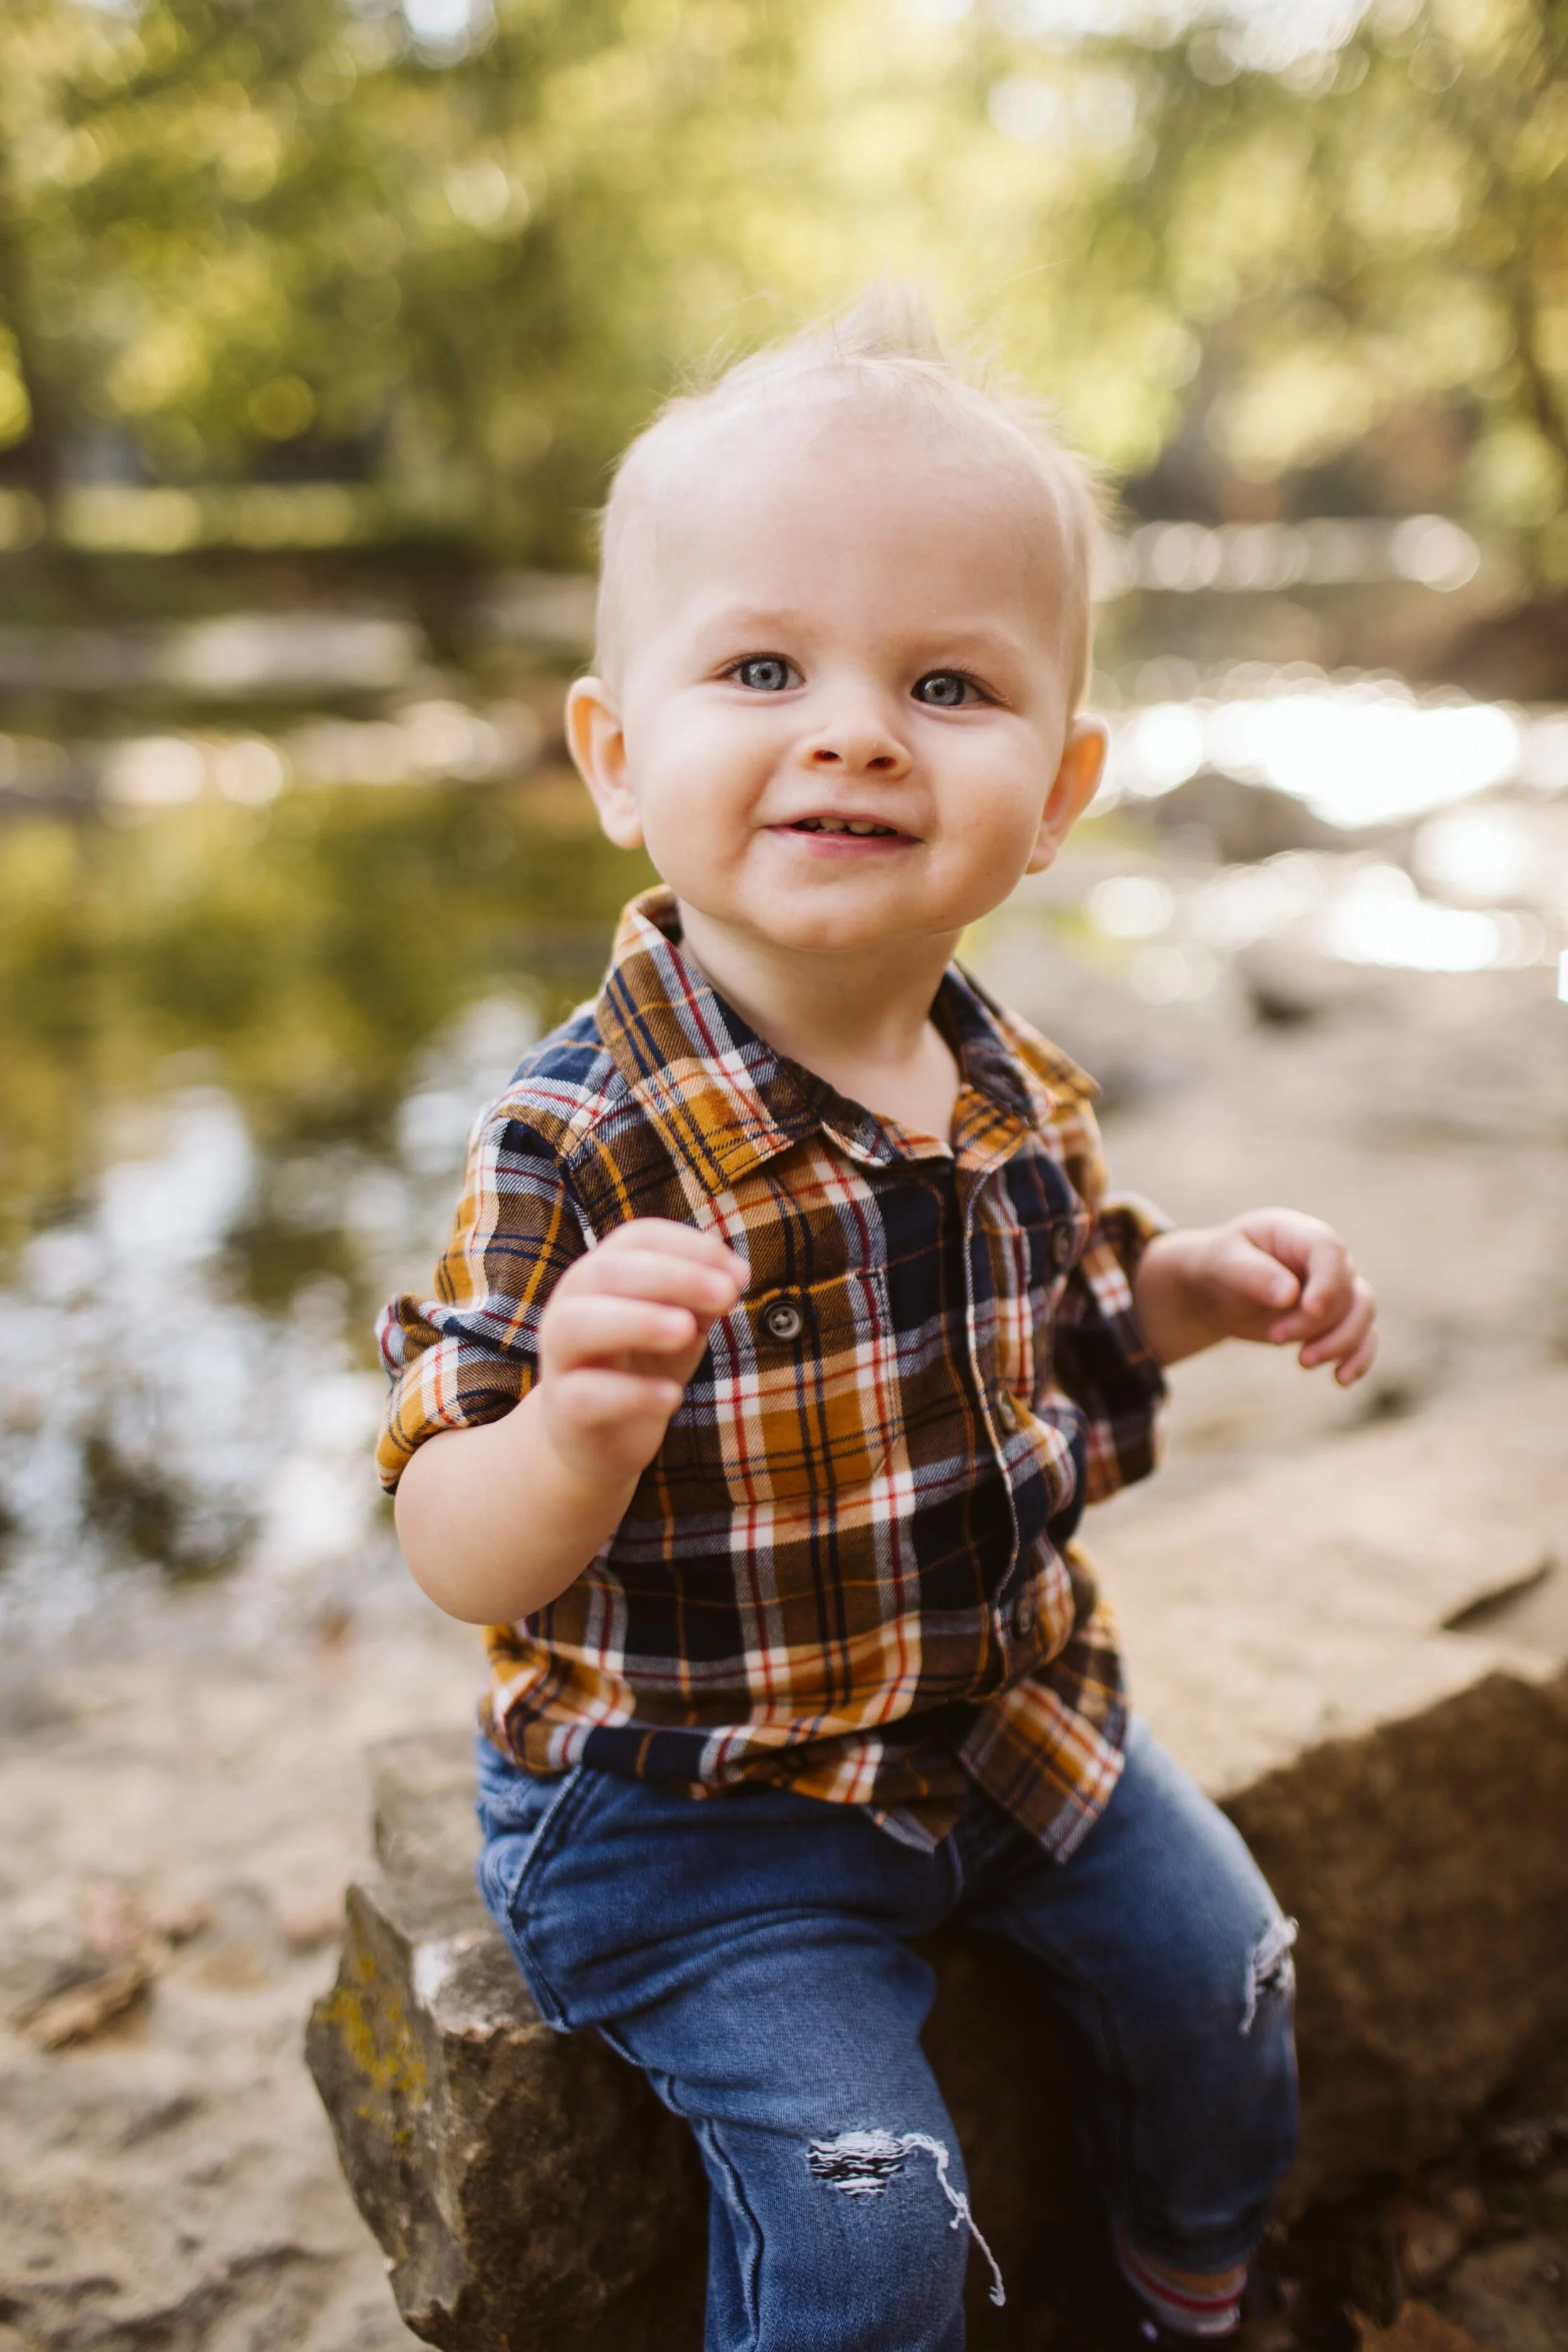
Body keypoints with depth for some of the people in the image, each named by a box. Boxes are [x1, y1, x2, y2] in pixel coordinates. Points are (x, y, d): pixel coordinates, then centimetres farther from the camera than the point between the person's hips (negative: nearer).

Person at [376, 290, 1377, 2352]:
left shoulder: (1018, 1091, -6)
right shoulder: (583, 1143, -27)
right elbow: (466, 1565, -25)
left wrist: (1205, 1288, -4)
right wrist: (582, 1431, -46)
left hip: (1008, 1704, 7)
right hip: (697, 1800, -6)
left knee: (1222, 1979, 17)